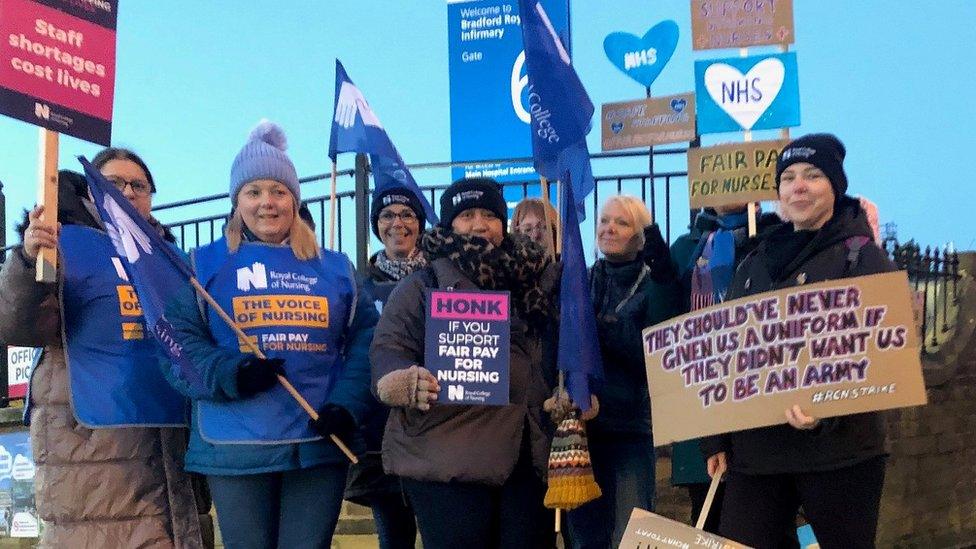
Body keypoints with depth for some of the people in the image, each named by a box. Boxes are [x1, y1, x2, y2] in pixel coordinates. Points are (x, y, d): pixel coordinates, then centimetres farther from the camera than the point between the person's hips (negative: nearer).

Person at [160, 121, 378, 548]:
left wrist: (347, 405, -10)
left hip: (321, 444, 2)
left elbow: (365, 341, 6)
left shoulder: (335, 268, 12)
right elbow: (177, 341, -1)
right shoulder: (204, 264, 7)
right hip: (236, 448, -1)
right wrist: (230, 376, -18)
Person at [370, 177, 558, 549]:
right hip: (447, 457, -4)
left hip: (527, 455, 5)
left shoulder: (534, 279, 17)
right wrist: (403, 380, -27)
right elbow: (389, 348, -6)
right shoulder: (422, 285, 4)